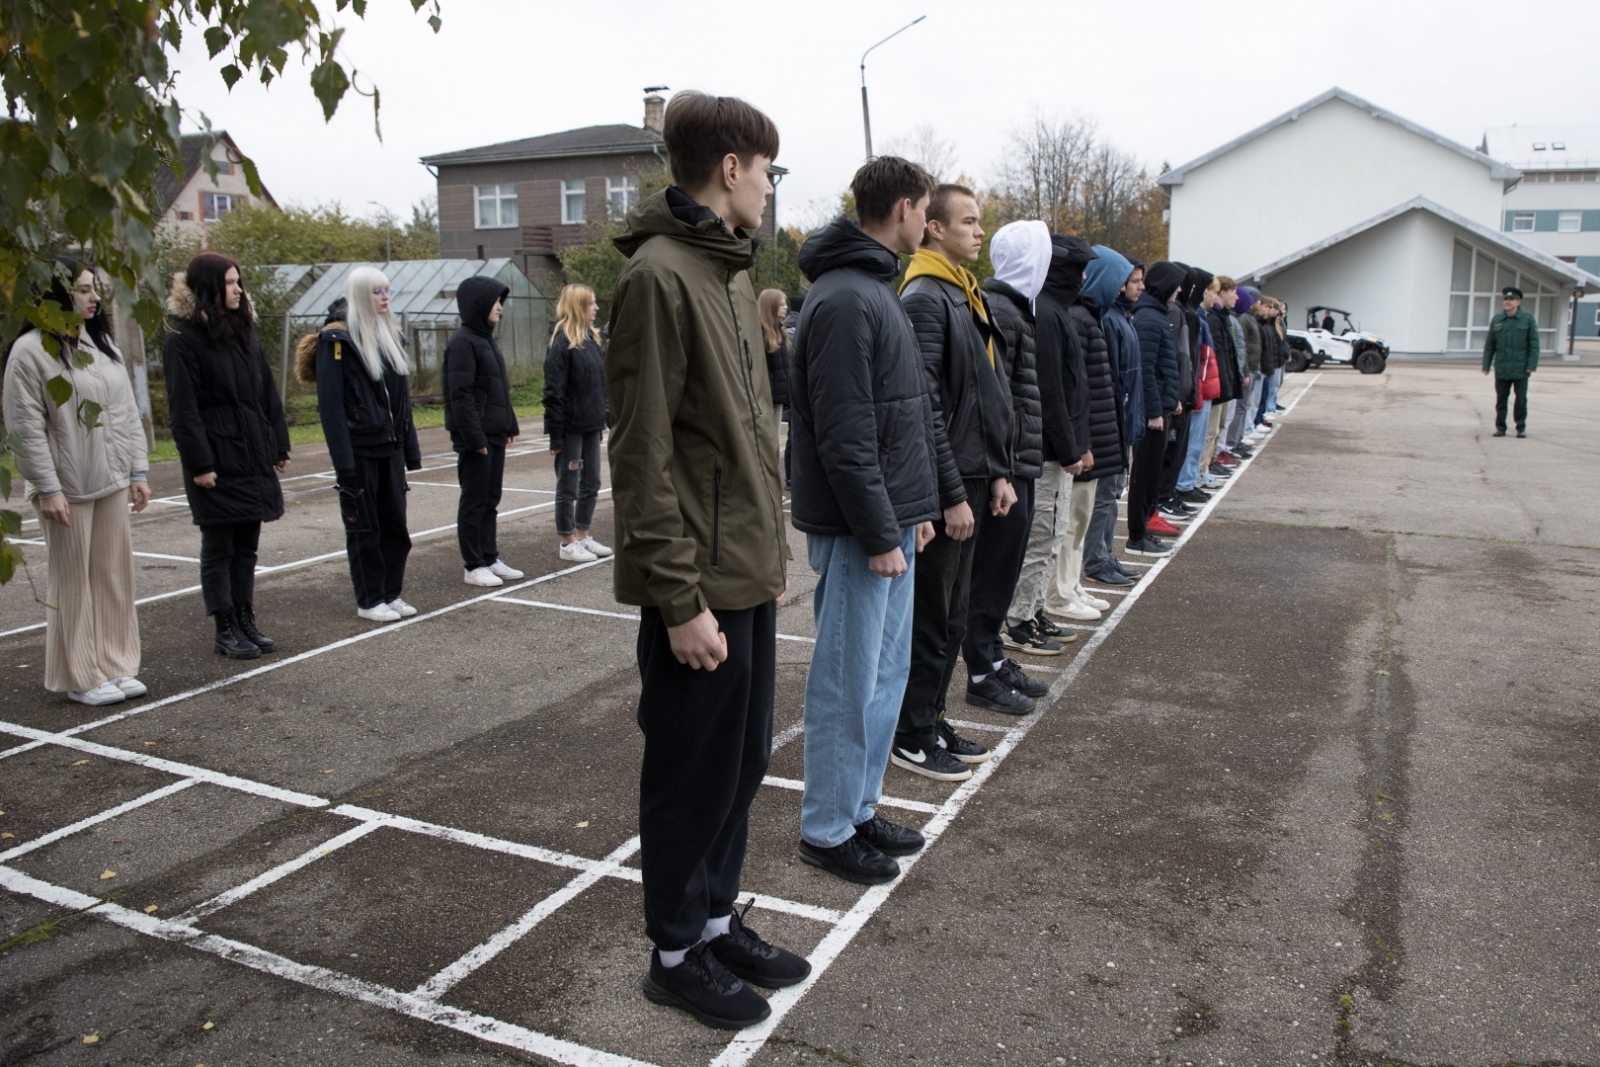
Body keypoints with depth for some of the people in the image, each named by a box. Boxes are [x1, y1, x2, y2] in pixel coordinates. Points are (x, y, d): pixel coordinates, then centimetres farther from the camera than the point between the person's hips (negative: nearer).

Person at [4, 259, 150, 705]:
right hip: (68, 487, -6)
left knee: (114, 576, 10)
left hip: (112, 483, 6)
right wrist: (47, 488, -16)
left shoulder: (103, 344, 11)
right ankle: (79, 677, 13)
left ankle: (115, 665, 21)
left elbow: (128, 412, 13)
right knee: (72, 582, 3)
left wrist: (137, 471, 8)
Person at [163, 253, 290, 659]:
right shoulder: (184, 340, -8)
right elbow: (183, 409, -12)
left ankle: (246, 621, 21)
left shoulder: (244, 333, 13)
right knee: (219, 548, 2)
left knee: (246, 546, 12)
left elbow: (268, 394, 16)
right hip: (217, 459, -7)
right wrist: (199, 464, -16)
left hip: (253, 457, 7)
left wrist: (279, 446, 12)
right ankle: (226, 630, 10)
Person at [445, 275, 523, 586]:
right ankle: (473, 566, 8)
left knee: (490, 500, 13)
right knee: (474, 502, 0)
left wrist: (510, 425, 15)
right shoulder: (463, 342, -14)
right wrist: (474, 437, -20)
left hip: (495, 435, 9)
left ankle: (490, 559, 22)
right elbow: (460, 395, -18)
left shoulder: (486, 339, 14)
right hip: (476, 438, -9)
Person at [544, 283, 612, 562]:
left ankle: (584, 536, 26)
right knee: (568, 487, 3)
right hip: (571, 428, -8)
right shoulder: (561, 343, -14)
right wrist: (556, 434, -18)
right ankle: (568, 543, 13)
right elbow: (554, 392, -17)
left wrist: (603, 418, 12)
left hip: (591, 426, 8)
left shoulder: (591, 339, 11)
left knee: (591, 484, 14)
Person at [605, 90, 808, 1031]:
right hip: (701, 585, -9)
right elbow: (643, 456, -19)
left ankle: (719, 917, 34)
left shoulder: (730, 270, 14)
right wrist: (680, 599, -20)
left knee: (744, 760, 18)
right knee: (692, 773, 5)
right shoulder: (660, 274, -15)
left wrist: (774, 549, 16)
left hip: (748, 571, 9)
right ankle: (678, 952, 24)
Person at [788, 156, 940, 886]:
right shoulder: (844, 300, -17)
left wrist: (915, 511, 16)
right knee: (848, 683, 1)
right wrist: (880, 534, -19)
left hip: (891, 522, 10)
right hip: (858, 531, -10)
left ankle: (860, 806, 30)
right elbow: (844, 435, -22)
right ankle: (828, 831, 15)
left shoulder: (877, 289, 16)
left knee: (887, 672, 17)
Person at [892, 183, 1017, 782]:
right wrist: (953, 495, -20)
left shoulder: (967, 296, 16)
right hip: (942, 487, -9)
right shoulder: (924, 299, -14)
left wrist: (998, 471, 13)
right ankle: (911, 739, 13)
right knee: (930, 618, 0)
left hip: (970, 479, 9)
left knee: (951, 617, 16)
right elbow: (924, 409, -20)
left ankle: (932, 723, 28)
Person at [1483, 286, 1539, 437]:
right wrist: (1486, 365, 3)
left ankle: (1521, 427, 14)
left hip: (1520, 369, -2)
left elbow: (1534, 345, -2)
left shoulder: (1528, 319, -1)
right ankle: (1500, 427, 15)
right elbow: (1489, 345, 8)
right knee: (1501, 399, 7)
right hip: (1501, 369, 2)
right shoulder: (1496, 321, 6)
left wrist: (1531, 365, -9)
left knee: (1521, 399, 5)